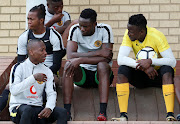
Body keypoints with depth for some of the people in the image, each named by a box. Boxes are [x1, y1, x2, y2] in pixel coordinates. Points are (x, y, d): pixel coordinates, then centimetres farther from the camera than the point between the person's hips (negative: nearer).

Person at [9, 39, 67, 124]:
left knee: (62, 112, -20)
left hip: (38, 109, 4)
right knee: (28, 110, -39)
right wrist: (33, 78, -21)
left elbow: (51, 93, 2)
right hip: (18, 107, -4)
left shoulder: (47, 71, 11)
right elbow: (13, 90, -16)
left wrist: (49, 107, -21)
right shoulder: (19, 68, -2)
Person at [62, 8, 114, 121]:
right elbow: (70, 55, -19)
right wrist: (98, 53, -23)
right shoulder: (75, 30, -6)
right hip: (82, 74, 2)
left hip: (100, 74, -2)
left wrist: (80, 59, -29)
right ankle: (67, 111, -34)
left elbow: (107, 57, -22)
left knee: (102, 65, -34)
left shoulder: (105, 30, -12)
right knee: (68, 65, -27)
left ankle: (103, 112, -43)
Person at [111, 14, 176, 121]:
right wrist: (144, 67, -34)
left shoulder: (157, 36, -20)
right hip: (140, 76, 3)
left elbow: (172, 61, -25)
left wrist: (150, 61, -39)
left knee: (166, 69, -35)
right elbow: (120, 59, -24)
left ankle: (170, 115, -43)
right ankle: (123, 115, -32)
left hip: (158, 75, -3)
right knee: (122, 69, -25)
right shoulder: (128, 35, -12)